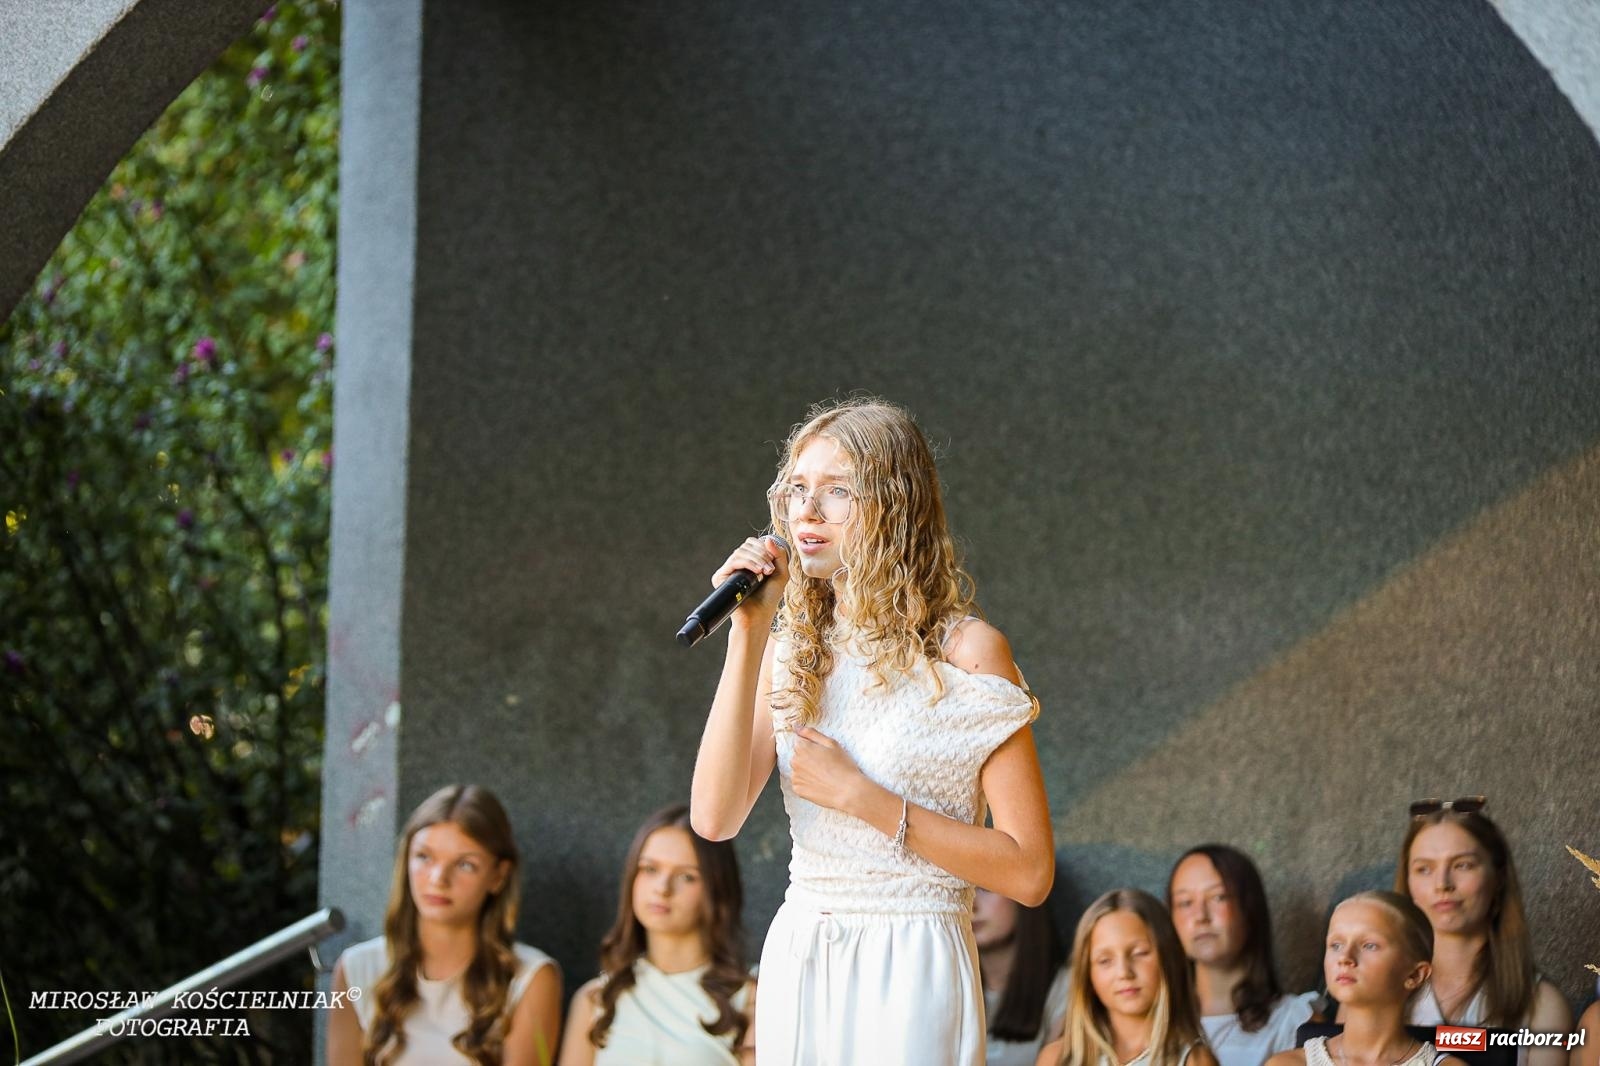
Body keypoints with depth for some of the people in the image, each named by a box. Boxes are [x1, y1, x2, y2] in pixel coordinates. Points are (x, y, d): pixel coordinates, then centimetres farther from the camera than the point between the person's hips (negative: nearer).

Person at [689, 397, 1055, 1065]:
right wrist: (749, 635, -11)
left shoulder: (963, 651, -8)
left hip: (911, 969, -4)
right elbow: (714, 817, -8)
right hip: (796, 963, 4)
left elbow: (1028, 873, -11)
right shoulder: (791, 652, 6)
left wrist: (862, 798, -14)